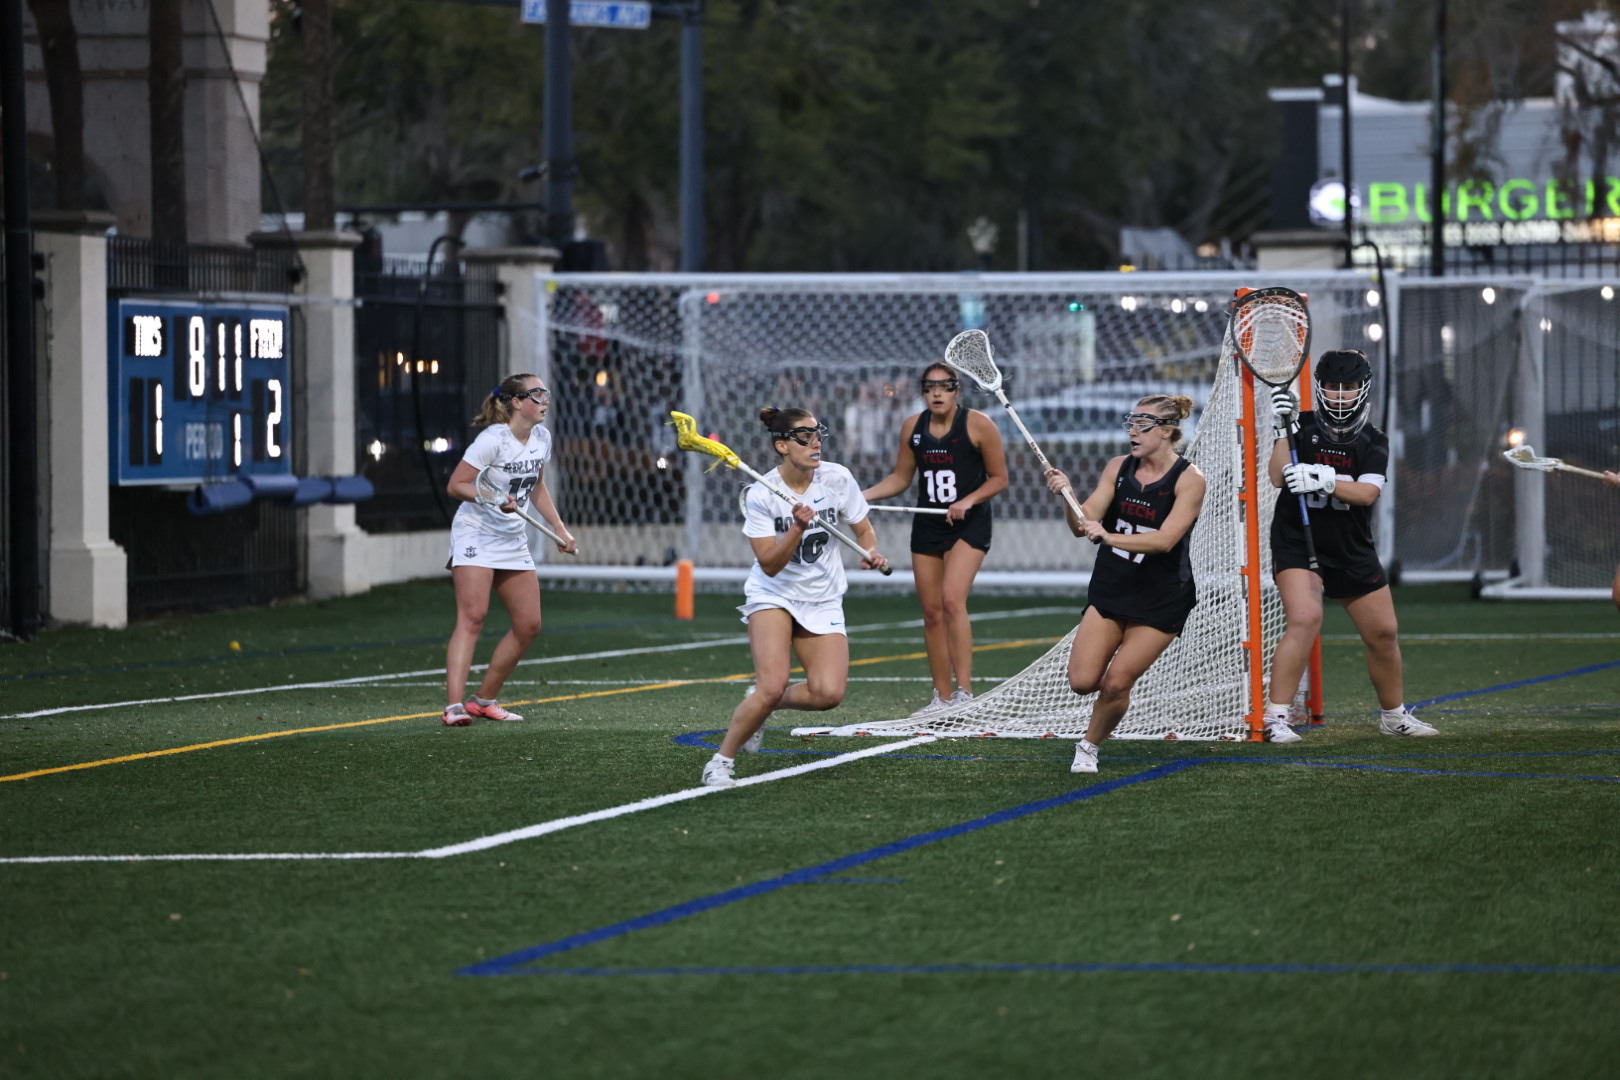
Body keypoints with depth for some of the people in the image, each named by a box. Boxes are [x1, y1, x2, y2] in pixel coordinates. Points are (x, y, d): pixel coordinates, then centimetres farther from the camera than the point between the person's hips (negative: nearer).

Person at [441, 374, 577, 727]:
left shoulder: (542, 438, 6)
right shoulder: (493, 440, -17)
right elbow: (455, 485, -16)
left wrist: (559, 528, 17)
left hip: (513, 540, 8)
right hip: (476, 535, -8)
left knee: (529, 624, 4)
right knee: (472, 617, -21)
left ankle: (484, 700, 15)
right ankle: (454, 706, -28)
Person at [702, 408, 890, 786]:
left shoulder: (837, 478, -8)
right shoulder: (760, 495, -16)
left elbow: (864, 531, 4)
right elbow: (769, 565, -18)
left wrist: (871, 553, -18)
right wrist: (798, 528, -32)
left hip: (823, 602, 3)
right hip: (773, 595, -3)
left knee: (828, 694, -15)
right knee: (773, 685, -23)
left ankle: (763, 702, 15)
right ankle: (722, 760, -4)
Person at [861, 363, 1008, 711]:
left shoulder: (978, 425, -8)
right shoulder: (912, 427, 5)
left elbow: (999, 478, -1)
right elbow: (900, 478, 16)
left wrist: (968, 501, -17)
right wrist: (862, 495, 2)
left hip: (968, 525, -5)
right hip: (927, 525, 5)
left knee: (952, 600, -22)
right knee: (932, 612, 4)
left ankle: (964, 691, -23)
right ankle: (942, 696, 13)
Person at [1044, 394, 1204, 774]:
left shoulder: (1189, 479, -13)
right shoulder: (1119, 468, 1)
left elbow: (1166, 539, -26)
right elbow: (1082, 525, -4)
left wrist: (1109, 536, -39)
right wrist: (1066, 497, -24)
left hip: (1161, 600, -4)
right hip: (1110, 590, 4)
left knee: (1116, 684, -9)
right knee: (1082, 681, -9)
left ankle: (1089, 747, 16)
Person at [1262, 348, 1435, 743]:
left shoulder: (1373, 442, 1)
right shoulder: (1303, 427, -2)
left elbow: (1367, 492, -17)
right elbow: (1278, 477, -15)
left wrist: (1325, 481, -33)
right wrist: (1283, 430, -25)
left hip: (1353, 553, 4)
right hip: (1297, 544, -4)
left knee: (1384, 634, 10)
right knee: (1305, 620, -27)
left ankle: (1394, 714, 33)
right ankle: (1275, 718, -24)